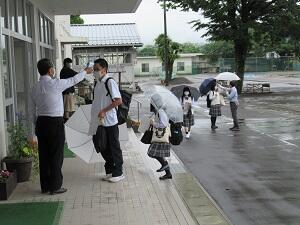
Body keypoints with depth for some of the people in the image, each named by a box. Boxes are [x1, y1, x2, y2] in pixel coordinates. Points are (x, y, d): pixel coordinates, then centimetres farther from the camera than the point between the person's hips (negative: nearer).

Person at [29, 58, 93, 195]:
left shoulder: (35, 88, 7)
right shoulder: (55, 84, -12)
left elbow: (32, 112, 11)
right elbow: (73, 80, 3)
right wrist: (86, 71, 19)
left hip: (41, 123, 7)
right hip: (55, 123, -6)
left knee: (43, 155, 12)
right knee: (56, 155, 2)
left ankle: (45, 186, 21)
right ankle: (55, 186, 8)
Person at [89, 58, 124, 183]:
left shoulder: (110, 82, -12)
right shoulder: (98, 83, 12)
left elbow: (118, 101, -18)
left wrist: (104, 111, -20)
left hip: (110, 121, -8)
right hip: (99, 122, 8)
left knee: (114, 147, 2)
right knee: (102, 146, 14)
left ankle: (118, 173, 13)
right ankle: (110, 171, 27)